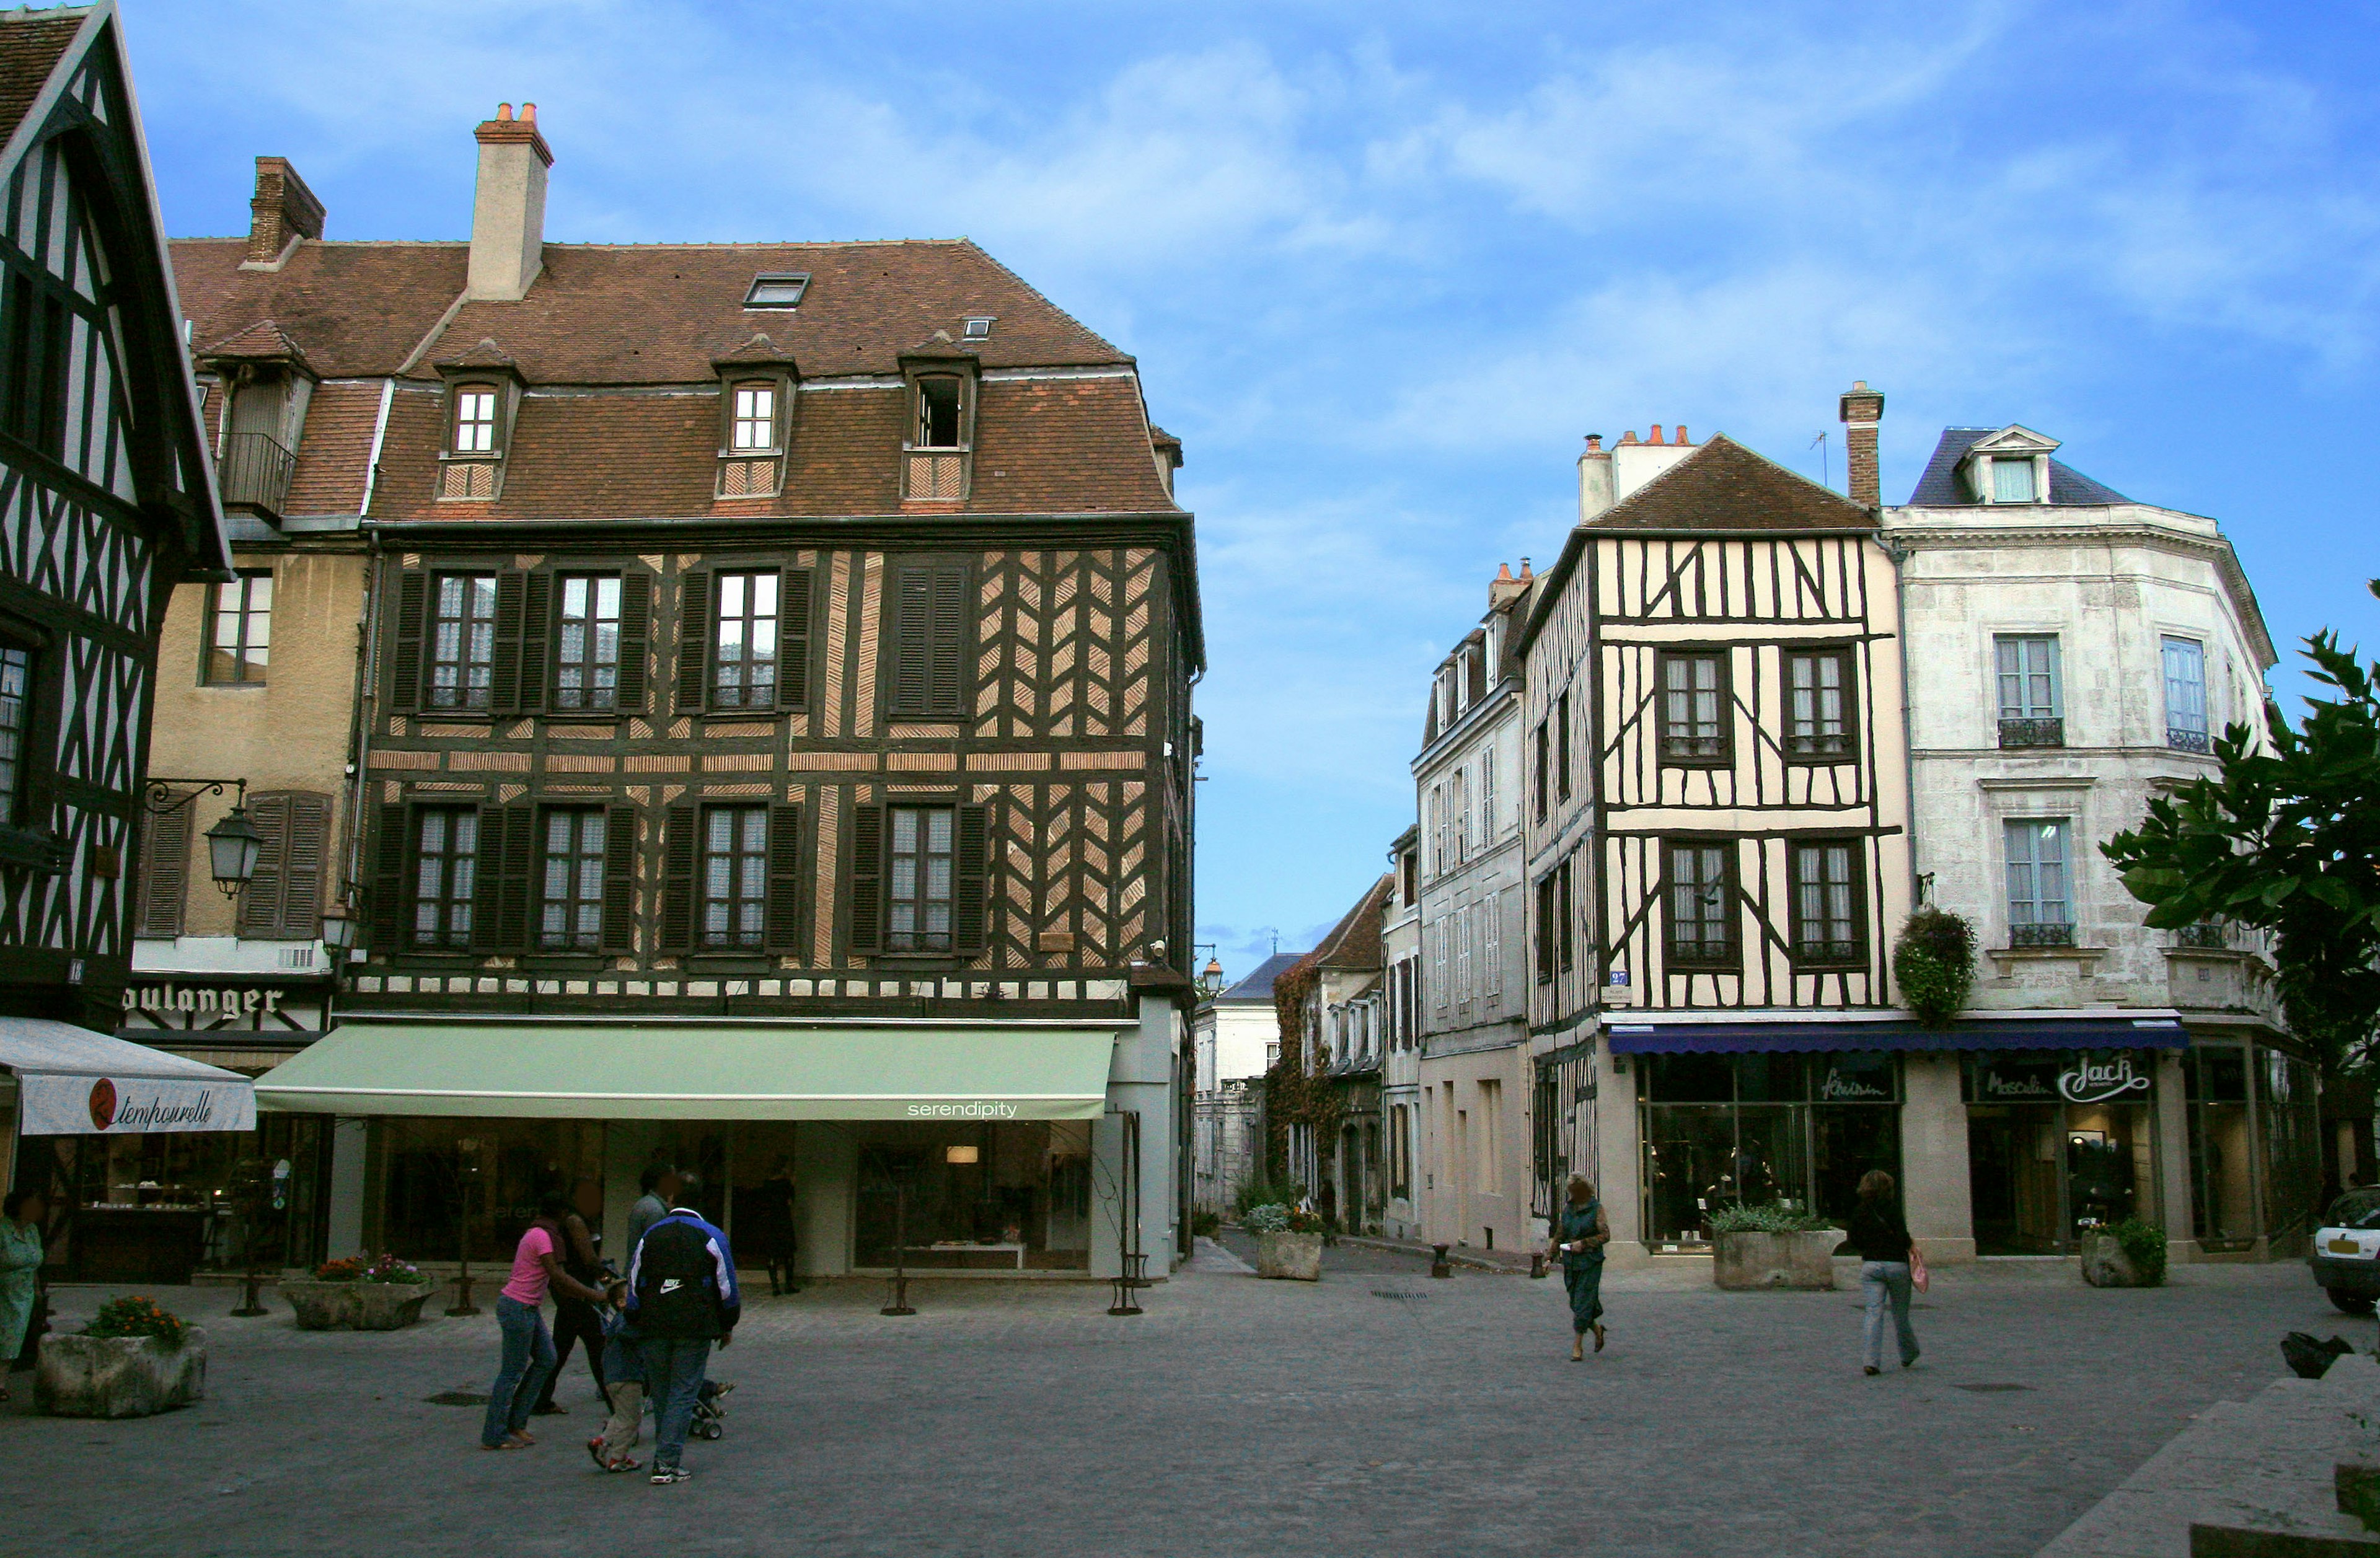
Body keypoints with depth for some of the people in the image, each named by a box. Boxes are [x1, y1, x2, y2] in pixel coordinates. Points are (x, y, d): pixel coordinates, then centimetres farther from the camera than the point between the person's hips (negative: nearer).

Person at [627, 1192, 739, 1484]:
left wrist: (635, 1323, 19)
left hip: (653, 1327, 3)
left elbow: (634, 1284, 11)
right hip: (696, 1327, -3)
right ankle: (667, 1462, -6)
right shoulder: (712, 1237, 2)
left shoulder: (649, 1236, 10)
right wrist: (728, 1326, 15)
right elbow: (727, 1286, 3)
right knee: (684, 1393, 0)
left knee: (660, 1393, 14)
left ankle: (665, 1458, 22)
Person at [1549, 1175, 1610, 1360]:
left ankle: (1578, 1345, -2)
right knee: (1575, 1303, 8)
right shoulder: (1568, 1209, 10)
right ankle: (1597, 1329, 33)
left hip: (1590, 1263, -5)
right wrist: (1550, 1257, 9)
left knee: (1583, 1303, -7)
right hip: (1570, 1263, 5)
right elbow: (1559, 1236, 15)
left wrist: (1583, 1244, -16)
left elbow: (1605, 1235, -8)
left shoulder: (1596, 1208, -5)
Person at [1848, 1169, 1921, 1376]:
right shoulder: (1891, 1209, -10)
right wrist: (1911, 1245, 4)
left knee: (1874, 1312, -1)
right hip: (1896, 1265, -3)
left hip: (1870, 1265, 3)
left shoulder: (1859, 1211, 3)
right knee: (1900, 1313, 14)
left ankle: (1872, 1361, -13)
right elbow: (1902, 1238, -16)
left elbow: (1854, 1240, 7)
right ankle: (1908, 1354, 32)